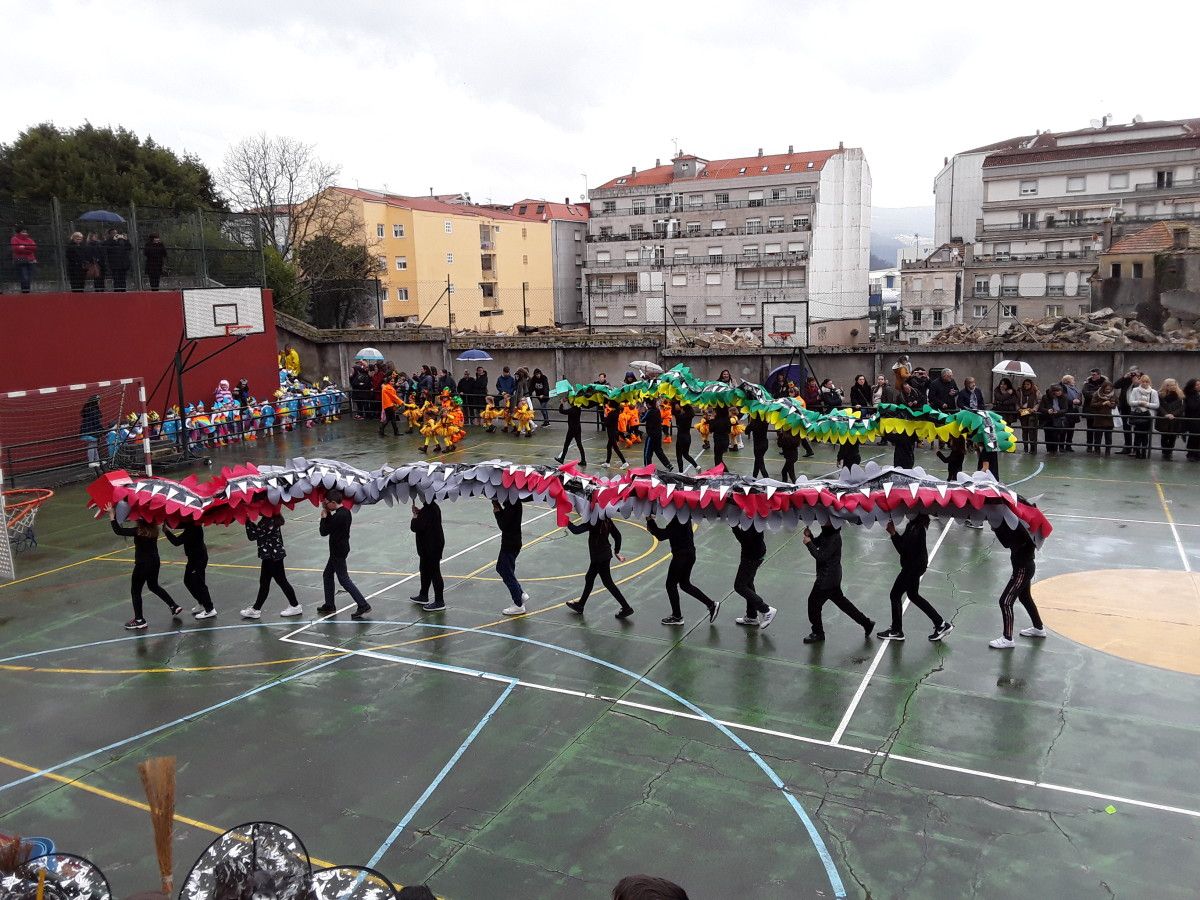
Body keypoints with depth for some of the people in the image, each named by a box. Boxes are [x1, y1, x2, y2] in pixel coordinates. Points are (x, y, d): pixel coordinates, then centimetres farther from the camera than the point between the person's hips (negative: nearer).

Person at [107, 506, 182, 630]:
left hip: (142, 565, -8)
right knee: (154, 586, 27)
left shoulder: (139, 531, -23)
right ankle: (175, 607, 31)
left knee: (135, 591, 8)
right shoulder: (153, 528, -3)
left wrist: (112, 515, -18)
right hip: (155, 562, 8)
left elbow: (118, 530, -25)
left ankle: (139, 621, 13)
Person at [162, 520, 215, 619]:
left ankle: (210, 610, 6)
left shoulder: (193, 528, -28)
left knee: (198, 583, -3)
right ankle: (203, 604, 32)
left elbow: (177, 542, -27)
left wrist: (166, 531, -19)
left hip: (199, 558, -10)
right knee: (188, 581, 20)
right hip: (195, 556, 10)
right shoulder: (190, 524, 1)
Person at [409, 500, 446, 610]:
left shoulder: (427, 510, -25)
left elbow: (415, 527, -24)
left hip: (431, 547, -11)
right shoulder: (434, 507, 6)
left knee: (434, 573, -3)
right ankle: (423, 596, 38)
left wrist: (415, 515, -8)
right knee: (425, 570, 23)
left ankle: (439, 601, 4)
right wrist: (419, 512, 7)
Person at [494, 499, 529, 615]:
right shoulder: (514, 501, 4)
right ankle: (521, 594, 29)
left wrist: (497, 511, -14)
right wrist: (498, 508, -7)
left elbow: (503, 525, -26)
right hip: (510, 542, 10)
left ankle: (519, 605, 11)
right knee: (500, 568, 24)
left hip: (510, 544, -10)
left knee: (508, 575, 2)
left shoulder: (513, 504, -25)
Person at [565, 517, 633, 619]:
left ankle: (626, 608, 8)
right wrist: (616, 552, 17)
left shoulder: (594, 522, -25)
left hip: (600, 558, -9)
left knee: (608, 582, 2)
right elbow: (617, 535, 7)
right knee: (589, 579, 21)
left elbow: (576, 530, -28)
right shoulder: (607, 520, 0)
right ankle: (580, 605, 36)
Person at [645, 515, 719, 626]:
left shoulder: (677, 518, -23)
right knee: (685, 584, 21)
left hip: (682, 555, -10)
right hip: (689, 554, 10)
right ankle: (711, 604, 18)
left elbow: (662, 535, -24)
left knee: (671, 584, 7)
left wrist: (650, 522, -18)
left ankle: (677, 617, 19)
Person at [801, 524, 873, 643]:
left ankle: (818, 634, 18)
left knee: (814, 602, 3)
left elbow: (821, 556, -27)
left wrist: (809, 543, -22)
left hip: (827, 578, -10)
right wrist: (809, 536, -9)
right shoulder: (826, 533, 3)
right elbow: (816, 543, 11)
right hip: (833, 576, 10)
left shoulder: (834, 538, -25)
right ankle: (866, 623, 29)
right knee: (840, 600, 21)